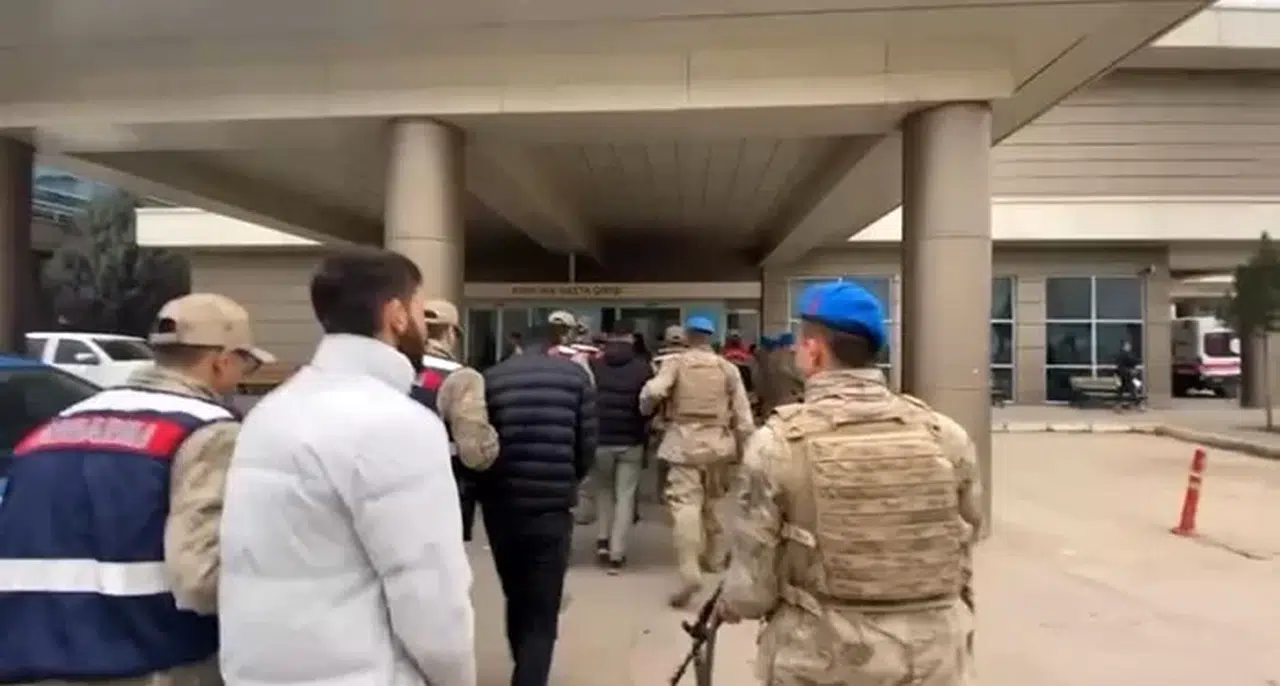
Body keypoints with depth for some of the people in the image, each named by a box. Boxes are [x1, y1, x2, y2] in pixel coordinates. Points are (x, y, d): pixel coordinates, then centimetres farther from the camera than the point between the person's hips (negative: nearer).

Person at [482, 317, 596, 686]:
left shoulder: (492, 377, 2)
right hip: (552, 508, -3)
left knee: (516, 601, 23)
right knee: (542, 614, 6)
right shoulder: (576, 376, 0)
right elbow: (587, 448, -1)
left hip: (500, 506, 3)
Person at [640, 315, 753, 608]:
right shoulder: (727, 368, 8)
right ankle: (712, 556, 35)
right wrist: (746, 445, 13)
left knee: (685, 502, -10)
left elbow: (654, 391, -16)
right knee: (713, 500, 21)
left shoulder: (675, 363, 0)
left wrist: (645, 409, 6)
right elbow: (742, 411, 5)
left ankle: (689, 571, -23)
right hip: (718, 441, 4)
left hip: (685, 441, -3)